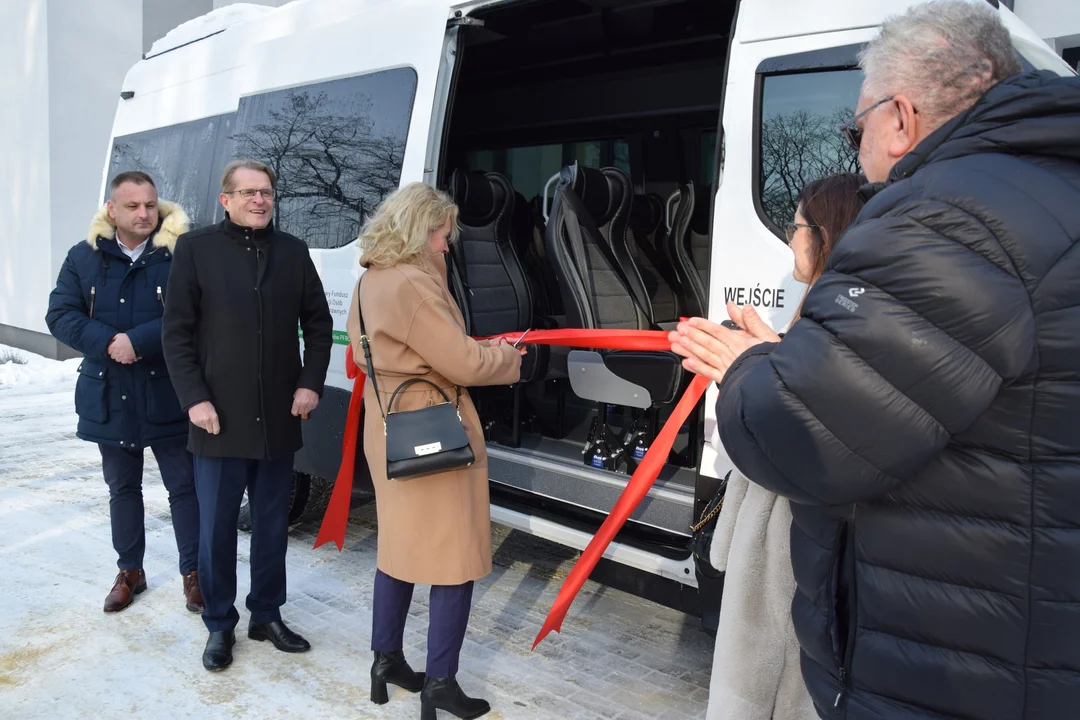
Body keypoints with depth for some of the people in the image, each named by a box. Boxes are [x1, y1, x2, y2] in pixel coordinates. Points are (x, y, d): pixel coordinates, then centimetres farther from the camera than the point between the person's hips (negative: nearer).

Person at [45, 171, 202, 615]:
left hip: (168, 397, -4)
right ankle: (130, 571, 32)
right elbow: (60, 315, 0)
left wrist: (138, 341, -21)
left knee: (184, 487, 5)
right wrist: (107, 343, -15)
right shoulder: (84, 257, 4)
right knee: (123, 488, 17)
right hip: (109, 398, 4)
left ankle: (192, 572, 20)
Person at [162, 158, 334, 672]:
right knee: (216, 527, 8)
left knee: (272, 525, 13)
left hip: (279, 418, 3)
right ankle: (219, 624, 25)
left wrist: (311, 383, -2)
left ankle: (267, 614, 29)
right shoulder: (195, 248, -1)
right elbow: (177, 331, -3)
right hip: (218, 419, -2)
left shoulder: (293, 251, 7)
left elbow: (318, 322, 10)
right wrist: (194, 398, -10)